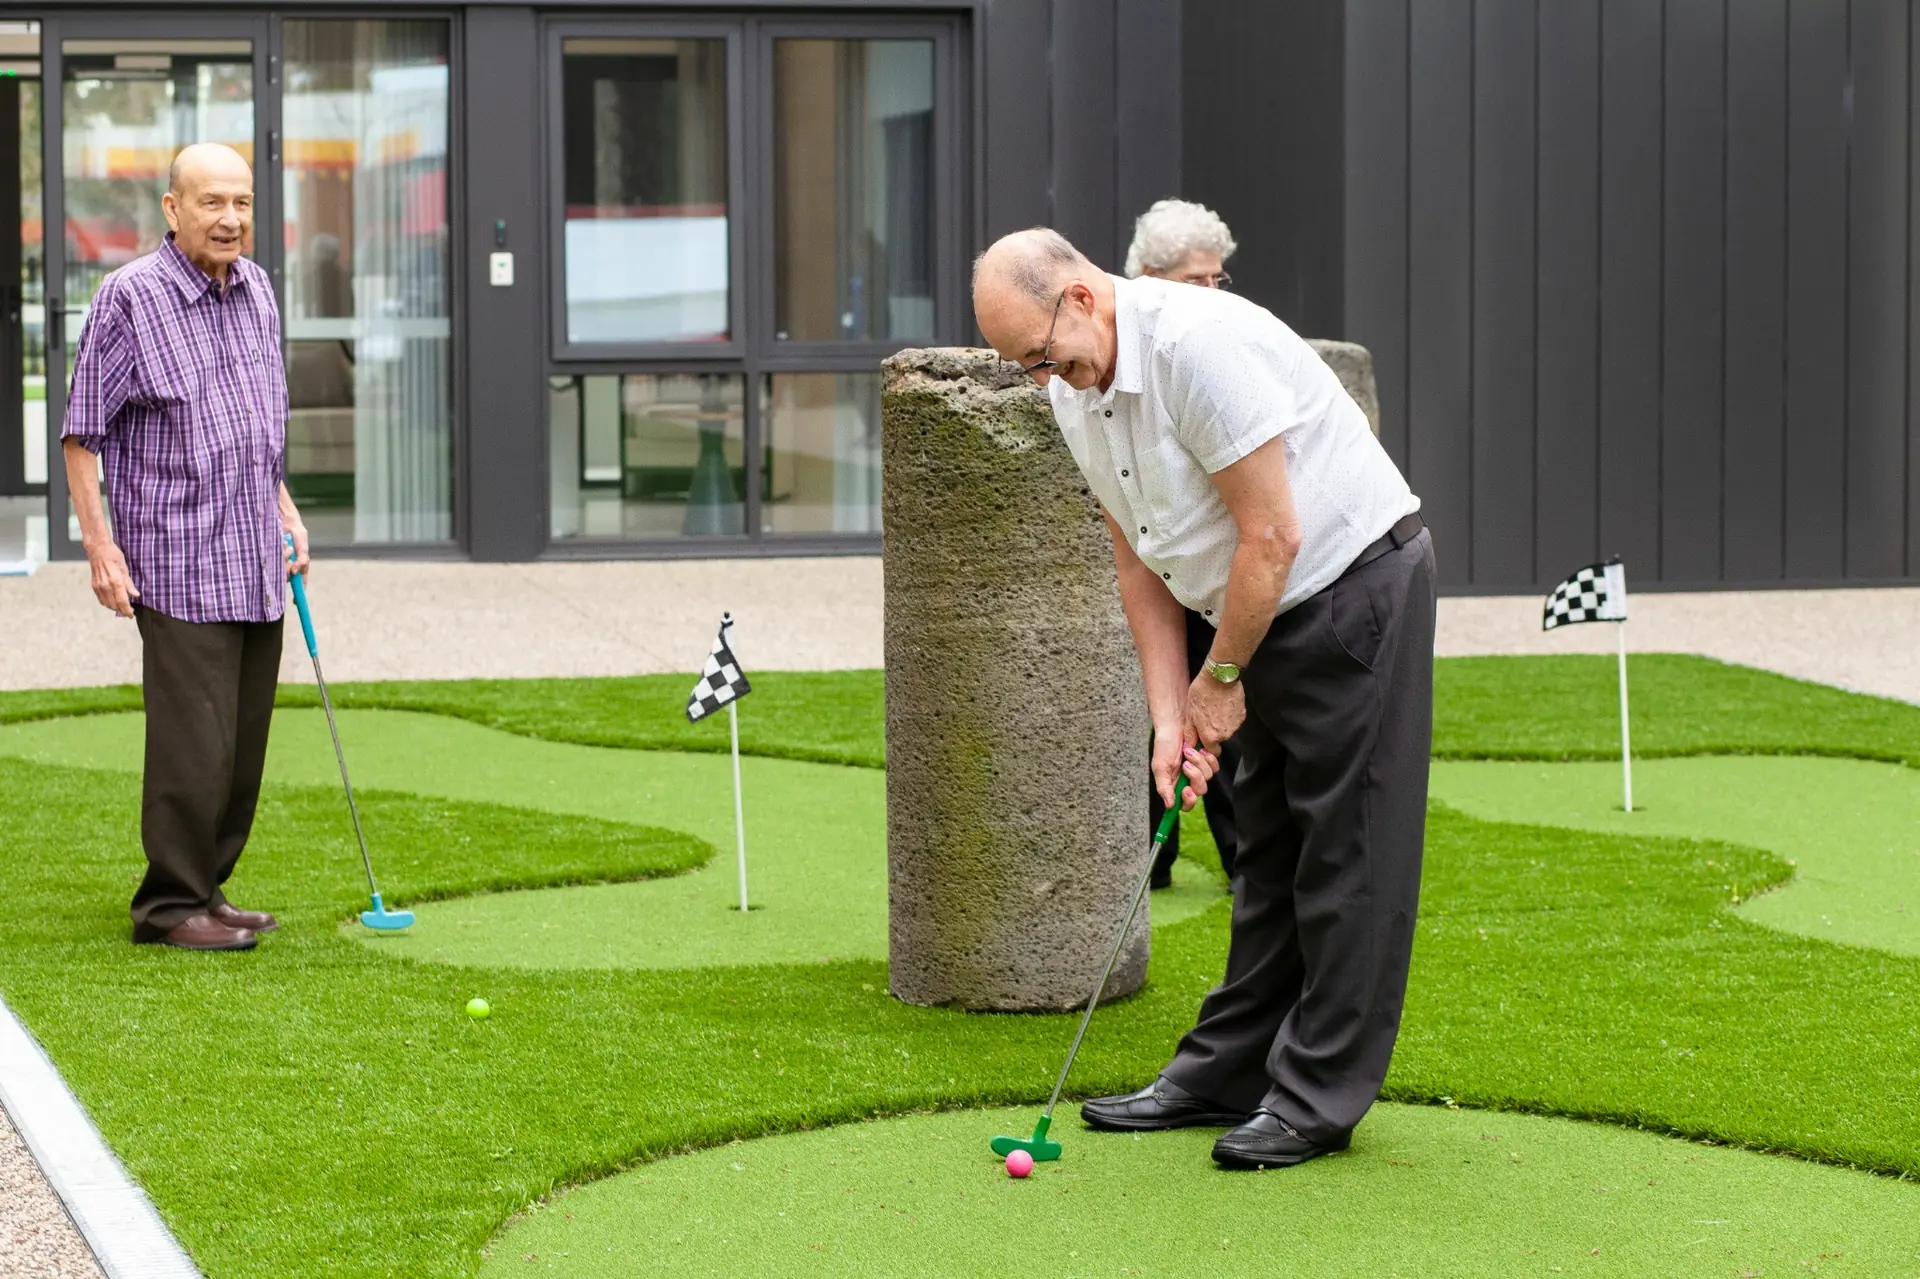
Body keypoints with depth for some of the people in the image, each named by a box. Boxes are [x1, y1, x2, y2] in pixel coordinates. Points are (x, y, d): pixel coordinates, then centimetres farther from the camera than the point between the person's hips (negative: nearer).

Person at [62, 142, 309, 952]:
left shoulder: (256, 291, 11)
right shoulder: (130, 297, -10)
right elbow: (81, 431, -7)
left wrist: (285, 510, 19)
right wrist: (100, 548, -12)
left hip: (255, 563, 7)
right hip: (179, 567, -7)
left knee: (244, 746, 9)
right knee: (194, 744, -9)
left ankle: (206, 889, 20)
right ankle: (170, 906, 1)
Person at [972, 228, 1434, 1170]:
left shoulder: (1199, 343, -26)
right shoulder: (1075, 392, 2)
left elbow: (1271, 536, -24)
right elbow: (1138, 560, 8)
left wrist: (1221, 680, -12)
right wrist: (1170, 715, 0)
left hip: (1356, 580, -9)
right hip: (1264, 612, 9)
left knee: (1347, 852, -5)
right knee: (1266, 853, 13)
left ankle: (1318, 1095, -2)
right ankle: (1226, 1073, 18)